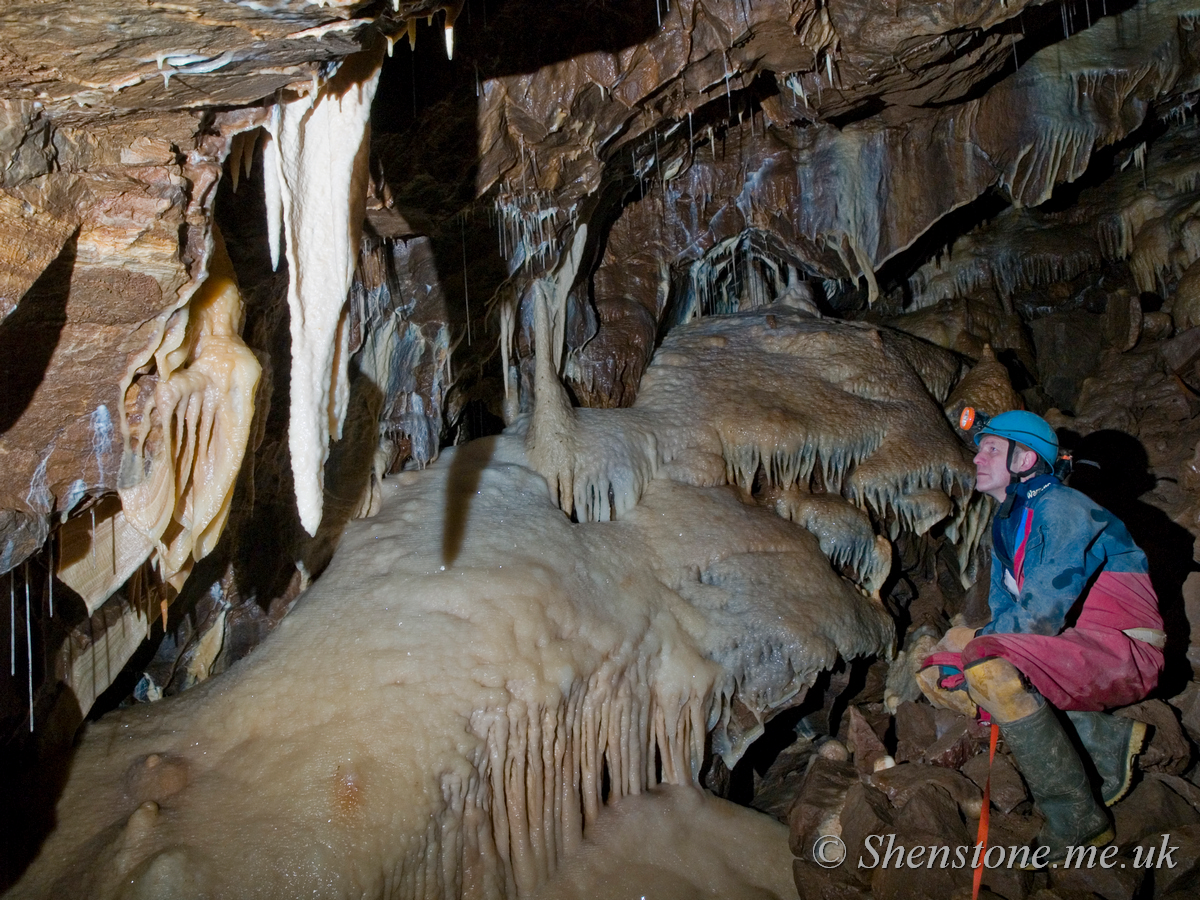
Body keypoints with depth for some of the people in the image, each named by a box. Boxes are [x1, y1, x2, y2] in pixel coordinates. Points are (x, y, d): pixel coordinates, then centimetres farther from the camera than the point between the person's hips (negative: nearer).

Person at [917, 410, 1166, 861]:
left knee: (986, 666, -32)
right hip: (1063, 653, 10)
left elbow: (1042, 617, -21)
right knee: (939, 675, 1)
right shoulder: (1007, 521, 16)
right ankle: (1106, 739, -1)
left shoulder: (1060, 507, -14)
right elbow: (1004, 608, 15)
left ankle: (1077, 819, -20)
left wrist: (976, 641, -7)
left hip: (1123, 653, -10)